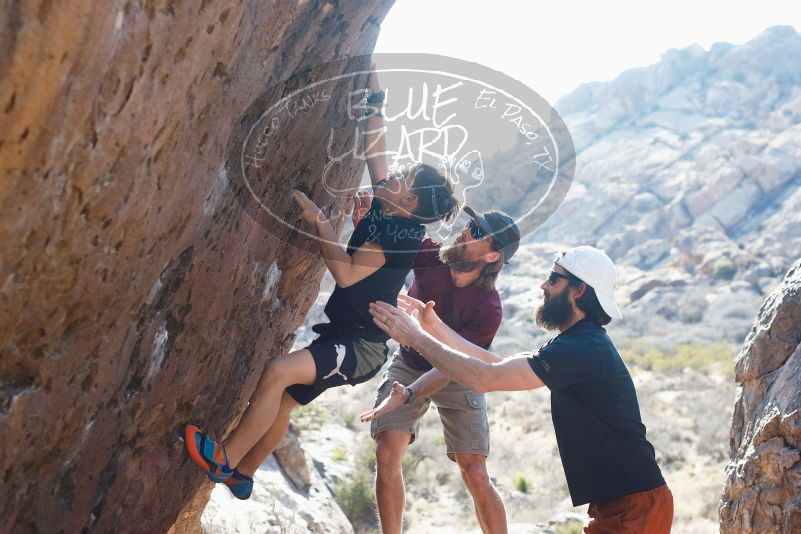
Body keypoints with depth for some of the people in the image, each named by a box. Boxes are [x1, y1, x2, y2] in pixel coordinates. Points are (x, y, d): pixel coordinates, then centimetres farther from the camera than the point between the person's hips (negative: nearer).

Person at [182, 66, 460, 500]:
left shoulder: (400, 235, -17)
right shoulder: (385, 211, 7)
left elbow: (347, 274, -24)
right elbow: (375, 150, 14)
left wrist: (319, 220, -19)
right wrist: (374, 99, 14)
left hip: (362, 345, -10)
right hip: (347, 336, 10)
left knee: (279, 372, -27)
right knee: (284, 399, 14)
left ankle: (225, 461, -18)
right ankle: (242, 476, 28)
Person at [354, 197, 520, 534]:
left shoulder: (488, 310, -27)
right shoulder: (430, 257, -19)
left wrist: (407, 395, -44)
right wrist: (367, 209, -36)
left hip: (457, 379, -2)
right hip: (409, 365, 3)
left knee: (476, 477, -9)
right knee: (387, 454, -15)